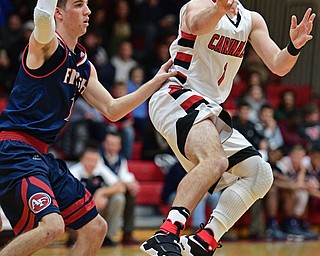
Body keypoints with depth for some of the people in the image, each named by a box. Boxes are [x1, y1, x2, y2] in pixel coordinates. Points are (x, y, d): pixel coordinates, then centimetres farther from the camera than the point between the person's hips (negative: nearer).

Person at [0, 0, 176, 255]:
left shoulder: (84, 66, 17)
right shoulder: (47, 43, -9)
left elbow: (111, 110, 23)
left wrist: (156, 82, 18)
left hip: (42, 155, 10)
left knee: (96, 228, 12)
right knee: (51, 225, -30)